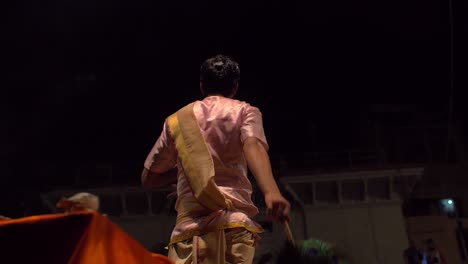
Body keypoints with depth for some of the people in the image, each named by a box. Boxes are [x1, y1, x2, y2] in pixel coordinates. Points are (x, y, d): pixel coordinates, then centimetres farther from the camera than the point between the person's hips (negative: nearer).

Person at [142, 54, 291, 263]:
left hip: (189, 225, 2)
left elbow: (148, 177, 25)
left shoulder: (177, 119, 21)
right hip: (234, 221, -2)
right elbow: (253, 146, -11)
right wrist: (271, 191, -28)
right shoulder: (244, 111, 12)